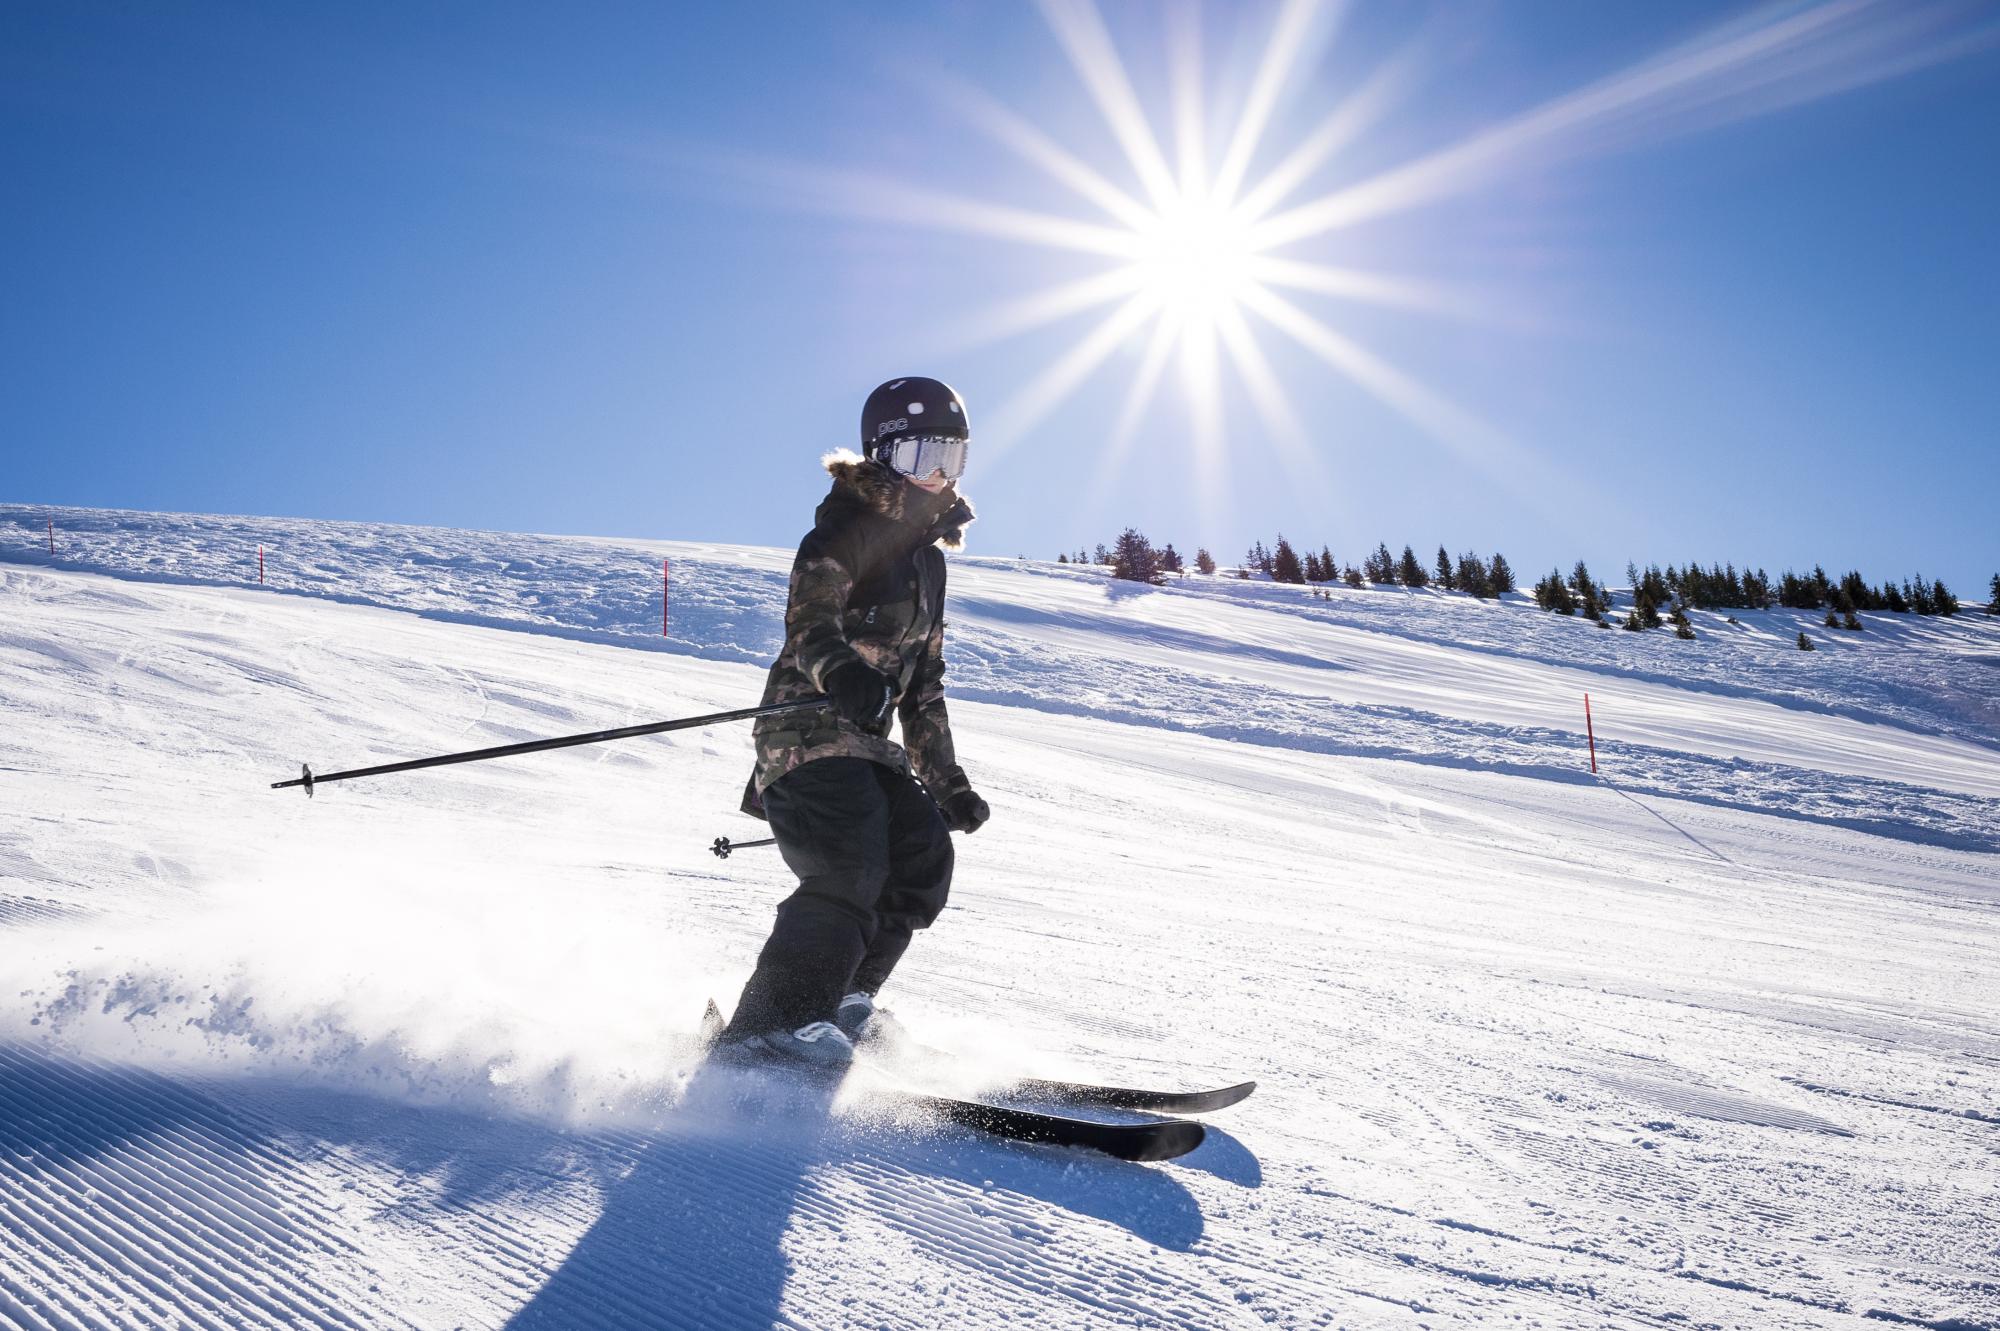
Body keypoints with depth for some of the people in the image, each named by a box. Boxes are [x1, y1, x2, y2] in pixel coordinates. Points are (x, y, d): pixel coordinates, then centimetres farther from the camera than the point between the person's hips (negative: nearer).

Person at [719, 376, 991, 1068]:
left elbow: (923, 683, 24)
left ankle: (841, 1001, 6)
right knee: (852, 869, -23)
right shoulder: (849, 524, -4)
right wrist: (841, 673, -45)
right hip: (809, 726, -9)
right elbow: (808, 616, -23)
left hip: (867, 739, 9)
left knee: (925, 855, -3)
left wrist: (945, 780, 21)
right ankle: (771, 1026, -23)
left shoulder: (926, 555, 22)